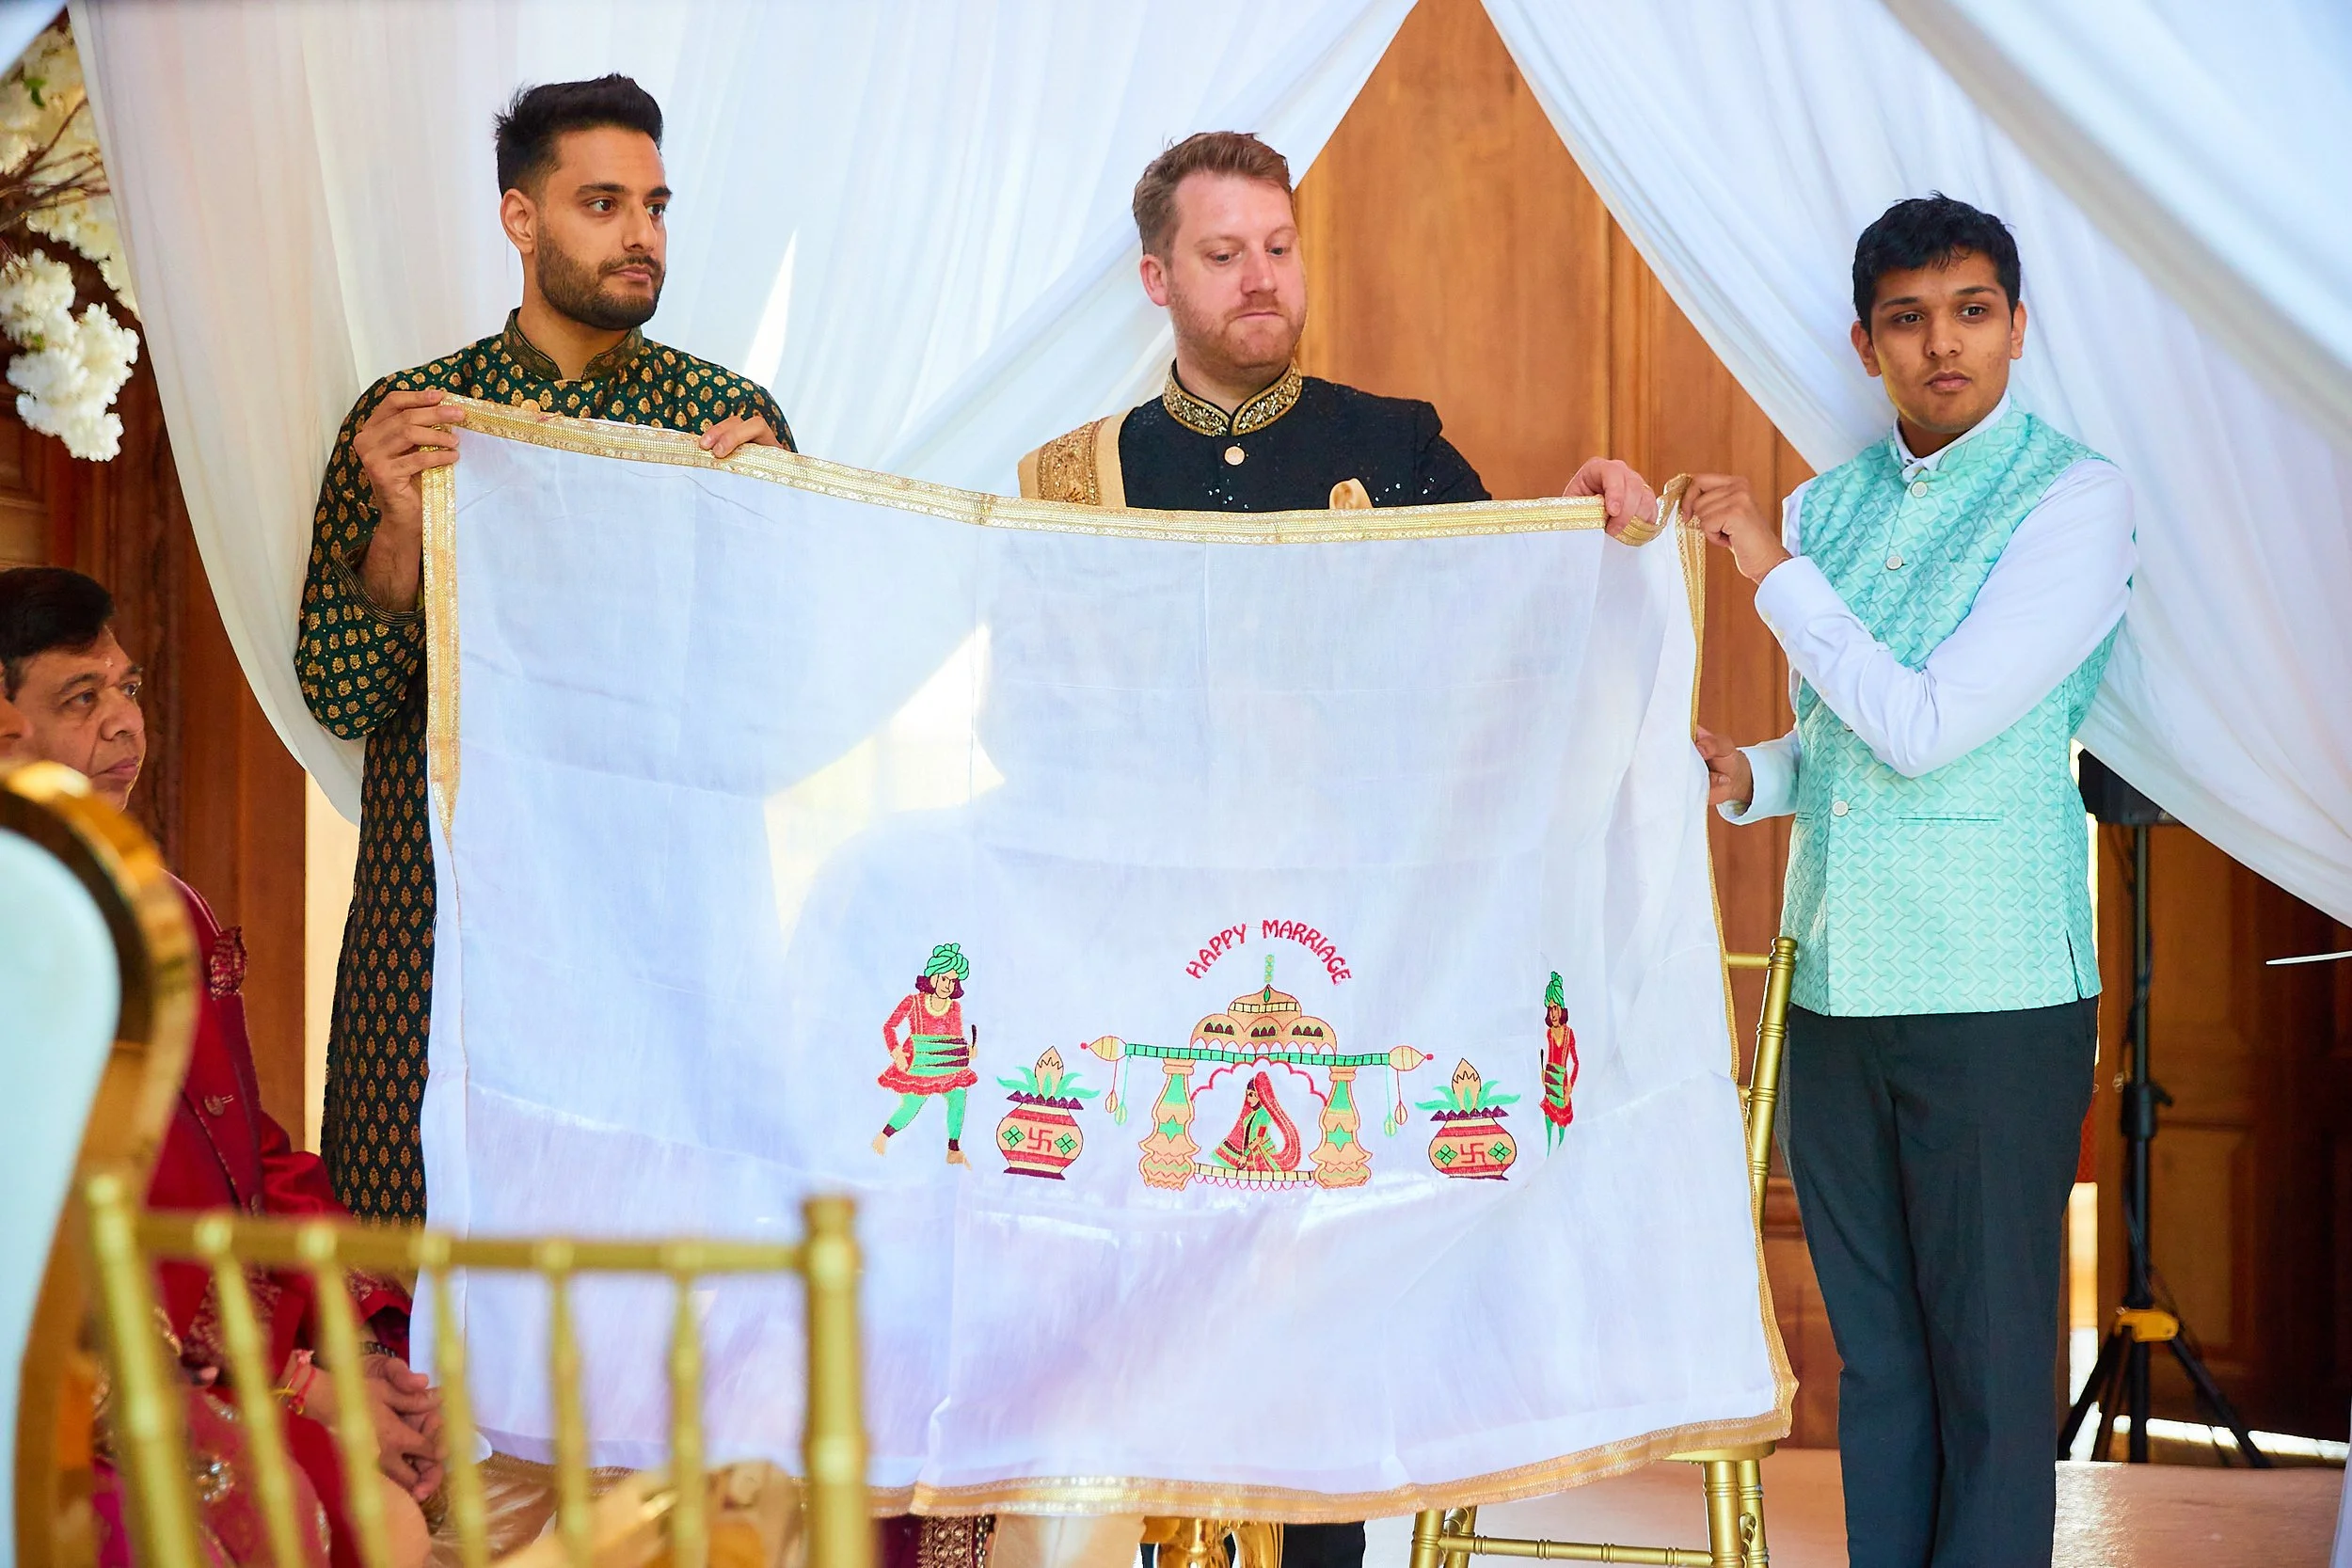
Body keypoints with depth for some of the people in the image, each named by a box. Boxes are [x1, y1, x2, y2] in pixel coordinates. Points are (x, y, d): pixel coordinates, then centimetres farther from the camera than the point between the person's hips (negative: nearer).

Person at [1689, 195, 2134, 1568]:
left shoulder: (2075, 499, -8)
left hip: (1995, 994, -6)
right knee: (1873, 1354, 13)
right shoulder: (1827, 504, 11)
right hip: (1835, 988, 6)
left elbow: (1927, 727, -17)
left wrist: (1776, 571, -10)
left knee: (1988, 1364, 1)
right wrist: (1748, 777, 3)